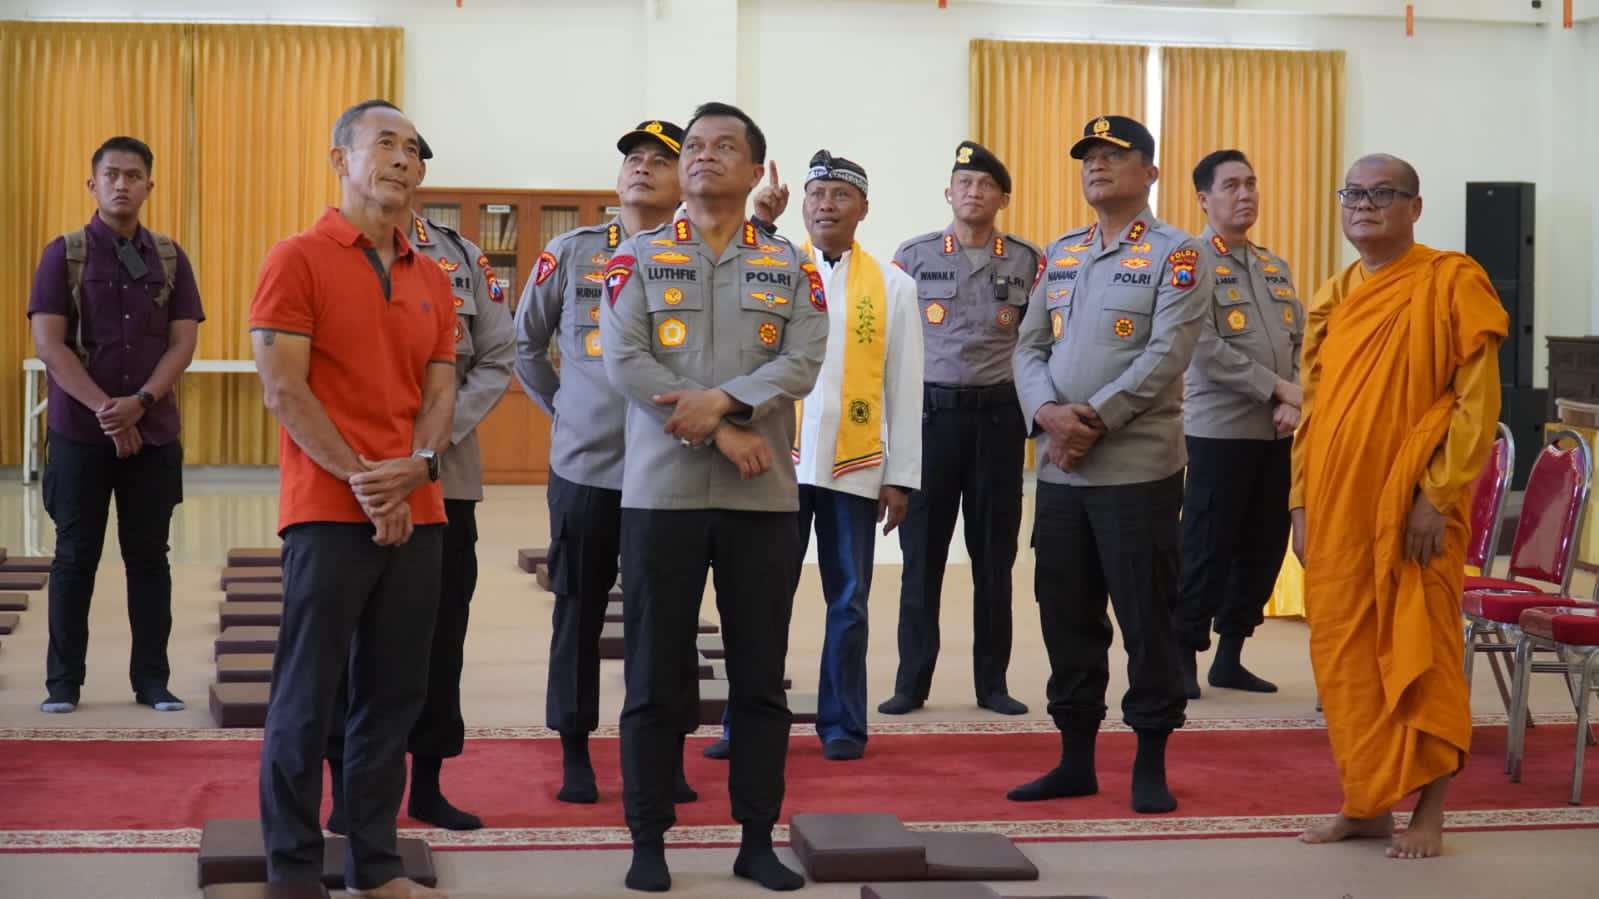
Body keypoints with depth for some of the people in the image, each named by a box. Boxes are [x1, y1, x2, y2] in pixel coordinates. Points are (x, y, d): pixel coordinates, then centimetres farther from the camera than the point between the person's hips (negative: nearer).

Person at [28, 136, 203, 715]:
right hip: (79, 432, -2)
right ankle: (63, 681, 10)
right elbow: (48, 344, -8)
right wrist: (104, 409, -16)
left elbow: (183, 342, 1)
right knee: (75, 557, 3)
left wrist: (140, 401, -15)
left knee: (149, 556, 5)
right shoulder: (64, 253, 0)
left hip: (154, 433, 2)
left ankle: (152, 679, 11)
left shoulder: (170, 258, 7)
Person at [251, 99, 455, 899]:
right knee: (308, 695, -2)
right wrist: (362, 481, -14)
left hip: (417, 515, 6)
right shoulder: (298, 260, -3)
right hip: (329, 512, -6)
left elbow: (440, 390, 11)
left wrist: (415, 467, -10)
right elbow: (282, 389, -10)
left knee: (394, 695, 8)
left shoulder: (432, 279, 15)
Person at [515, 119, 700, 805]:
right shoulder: (570, 253, 5)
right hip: (583, 466, 1)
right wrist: (560, 406, 12)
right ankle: (574, 755, 17)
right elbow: (526, 343, 14)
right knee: (579, 612, 7)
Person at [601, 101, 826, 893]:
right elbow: (622, 360, -8)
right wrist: (718, 434, -14)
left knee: (760, 676, 7)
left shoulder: (790, 265, 9)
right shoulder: (638, 258, 5)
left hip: (764, 497, 2)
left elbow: (803, 361, -4)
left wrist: (724, 401, -19)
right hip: (662, 491, -1)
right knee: (656, 677, 3)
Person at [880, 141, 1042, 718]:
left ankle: (992, 682, 14)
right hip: (930, 413, 0)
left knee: (994, 554, 6)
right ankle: (912, 681, 9)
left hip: (999, 416, 1)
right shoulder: (913, 256, 3)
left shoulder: (1028, 263, 4)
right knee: (921, 552, 2)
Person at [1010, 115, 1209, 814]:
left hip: (1138, 467, -5)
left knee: (1146, 618, 0)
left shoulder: (1176, 256, -3)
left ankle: (1151, 764, 9)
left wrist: (1094, 421, -17)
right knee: (1065, 616, 9)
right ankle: (1076, 759, 19)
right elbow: (1031, 347, 9)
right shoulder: (1059, 254, 15)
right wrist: (1049, 414, -11)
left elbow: (1166, 357, -13)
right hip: (1059, 468, 6)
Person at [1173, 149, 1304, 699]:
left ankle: (1230, 657, 18)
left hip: (1276, 434, 7)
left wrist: (1295, 403, -6)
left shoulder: (1276, 267, 16)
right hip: (1220, 431, -7)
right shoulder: (1193, 263, -7)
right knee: (1207, 550, -4)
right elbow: (1206, 351, -17)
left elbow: (1301, 343, 12)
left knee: (1264, 548, 8)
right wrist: (1277, 389, -15)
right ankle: (1184, 657, 6)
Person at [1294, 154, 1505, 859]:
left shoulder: (1451, 282, -6)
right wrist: (1302, 502, 9)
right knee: (1346, 658, 8)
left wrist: (1437, 496, -15)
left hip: (1414, 509, -6)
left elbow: (1479, 401, -10)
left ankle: (1428, 813, 10)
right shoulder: (1332, 299, 13)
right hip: (1337, 509, 6)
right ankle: (1365, 804, 18)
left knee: (1418, 657, 0)